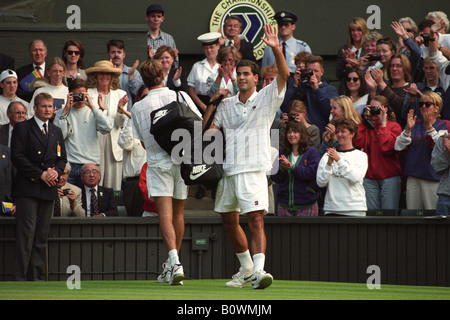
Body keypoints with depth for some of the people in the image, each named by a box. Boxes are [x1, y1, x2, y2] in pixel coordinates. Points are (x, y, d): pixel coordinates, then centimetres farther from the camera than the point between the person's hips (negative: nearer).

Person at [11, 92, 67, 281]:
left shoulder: (56, 132, 18)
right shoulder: (22, 128, 0)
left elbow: (62, 158, 19)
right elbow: (17, 157, -8)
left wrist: (56, 172, -3)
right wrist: (40, 174, -13)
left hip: (49, 189, 6)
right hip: (27, 188, -6)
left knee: (42, 236, 6)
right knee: (26, 234, -11)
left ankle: (37, 278, 8)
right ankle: (20, 279, -12)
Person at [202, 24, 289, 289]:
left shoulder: (266, 99, 2)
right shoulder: (227, 103, 16)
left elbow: (284, 75, -12)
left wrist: (276, 49, -26)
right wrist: (212, 104, 4)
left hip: (253, 170, -6)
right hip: (227, 170, 6)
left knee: (256, 219, -17)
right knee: (229, 221, 14)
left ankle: (258, 270, -29)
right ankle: (246, 269, 29)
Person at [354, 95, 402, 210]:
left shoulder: (394, 126, 1)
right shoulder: (367, 126, 12)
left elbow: (387, 147, -15)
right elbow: (358, 143, -6)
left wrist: (383, 124, -10)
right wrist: (364, 121, -1)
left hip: (389, 176, -3)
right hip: (369, 177, 3)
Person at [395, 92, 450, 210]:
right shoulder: (414, 124, 14)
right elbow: (399, 146, 4)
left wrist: (429, 128, -22)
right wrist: (408, 129, -11)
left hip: (433, 177, -4)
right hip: (413, 177, 4)